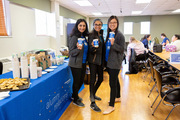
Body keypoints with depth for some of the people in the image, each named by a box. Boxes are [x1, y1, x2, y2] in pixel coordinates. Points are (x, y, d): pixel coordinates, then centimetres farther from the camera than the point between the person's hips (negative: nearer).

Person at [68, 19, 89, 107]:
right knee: (76, 81, 5)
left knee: (81, 80, 17)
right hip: (76, 64, -7)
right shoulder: (74, 37, -15)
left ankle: (74, 95, 40)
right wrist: (78, 49, -33)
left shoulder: (84, 36, 7)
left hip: (83, 63, 7)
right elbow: (71, 52, -14)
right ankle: (75, 100, 26)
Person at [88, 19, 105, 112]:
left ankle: (93, 94, 37)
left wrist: (103, 60, 13)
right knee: (93, 80, -5)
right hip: (93, 60, -7)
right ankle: (92, 103, 3)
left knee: (100, 79, 14)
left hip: (100, 60, 7)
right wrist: (93, 47, -36)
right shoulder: (91, 35, -9)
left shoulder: (101, 35, 12)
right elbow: (90, 50, -14)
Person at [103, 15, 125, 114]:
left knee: (112, 83, -5)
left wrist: (113, 44, -28)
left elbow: (122, 49, -13)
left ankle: (111, 106, 5)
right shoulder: (108, 34, 10)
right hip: (108, 62, 7)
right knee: (115, 80, 21)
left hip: (115, 63, -7)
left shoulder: (120, 35, -11)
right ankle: (117, 97, 39)